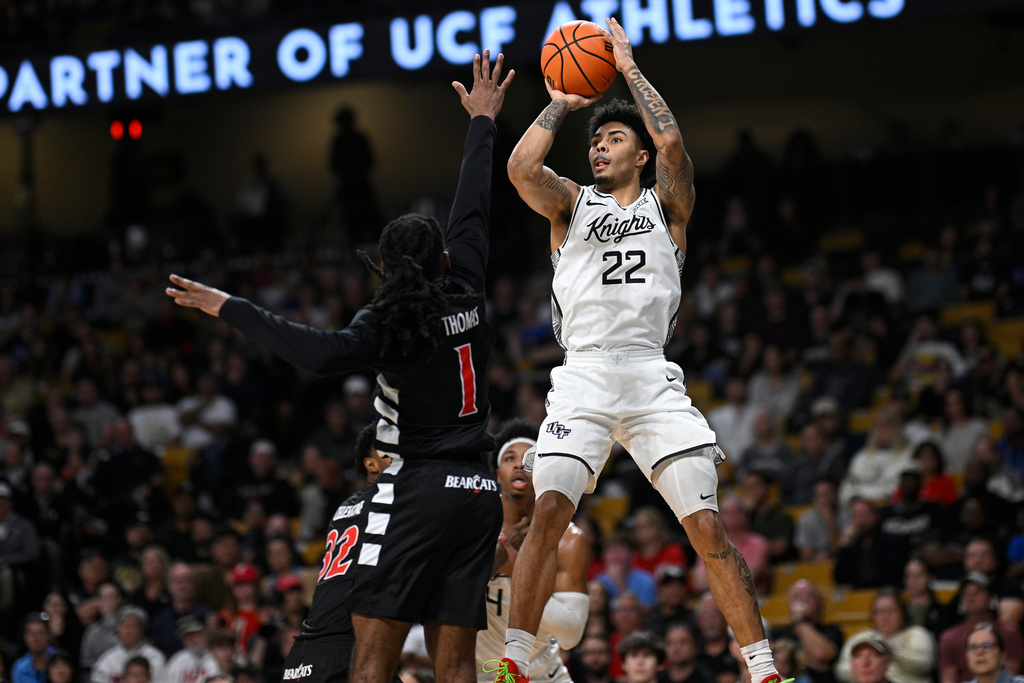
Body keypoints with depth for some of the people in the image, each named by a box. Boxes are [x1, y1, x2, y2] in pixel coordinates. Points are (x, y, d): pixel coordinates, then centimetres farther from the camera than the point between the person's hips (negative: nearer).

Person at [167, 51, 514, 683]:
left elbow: (323, 354, -26)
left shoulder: (391, 322, -8)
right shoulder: (465, 293, 8)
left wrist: (231, 309, -20)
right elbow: (473, 211, 21)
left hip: (418, 489, -6)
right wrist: (482, 121, 34)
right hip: (477, 492, 6)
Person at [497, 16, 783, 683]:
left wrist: (629, 66, 4)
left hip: (652, 377, 0)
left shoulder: (666, 205, 14)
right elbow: (522, 166, -4)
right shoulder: (572, 203, 17)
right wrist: (561, 104, 9)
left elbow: (671, 141, -6)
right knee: (549, 511, -18)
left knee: (708, 527, -7)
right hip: (584, 377, 1)